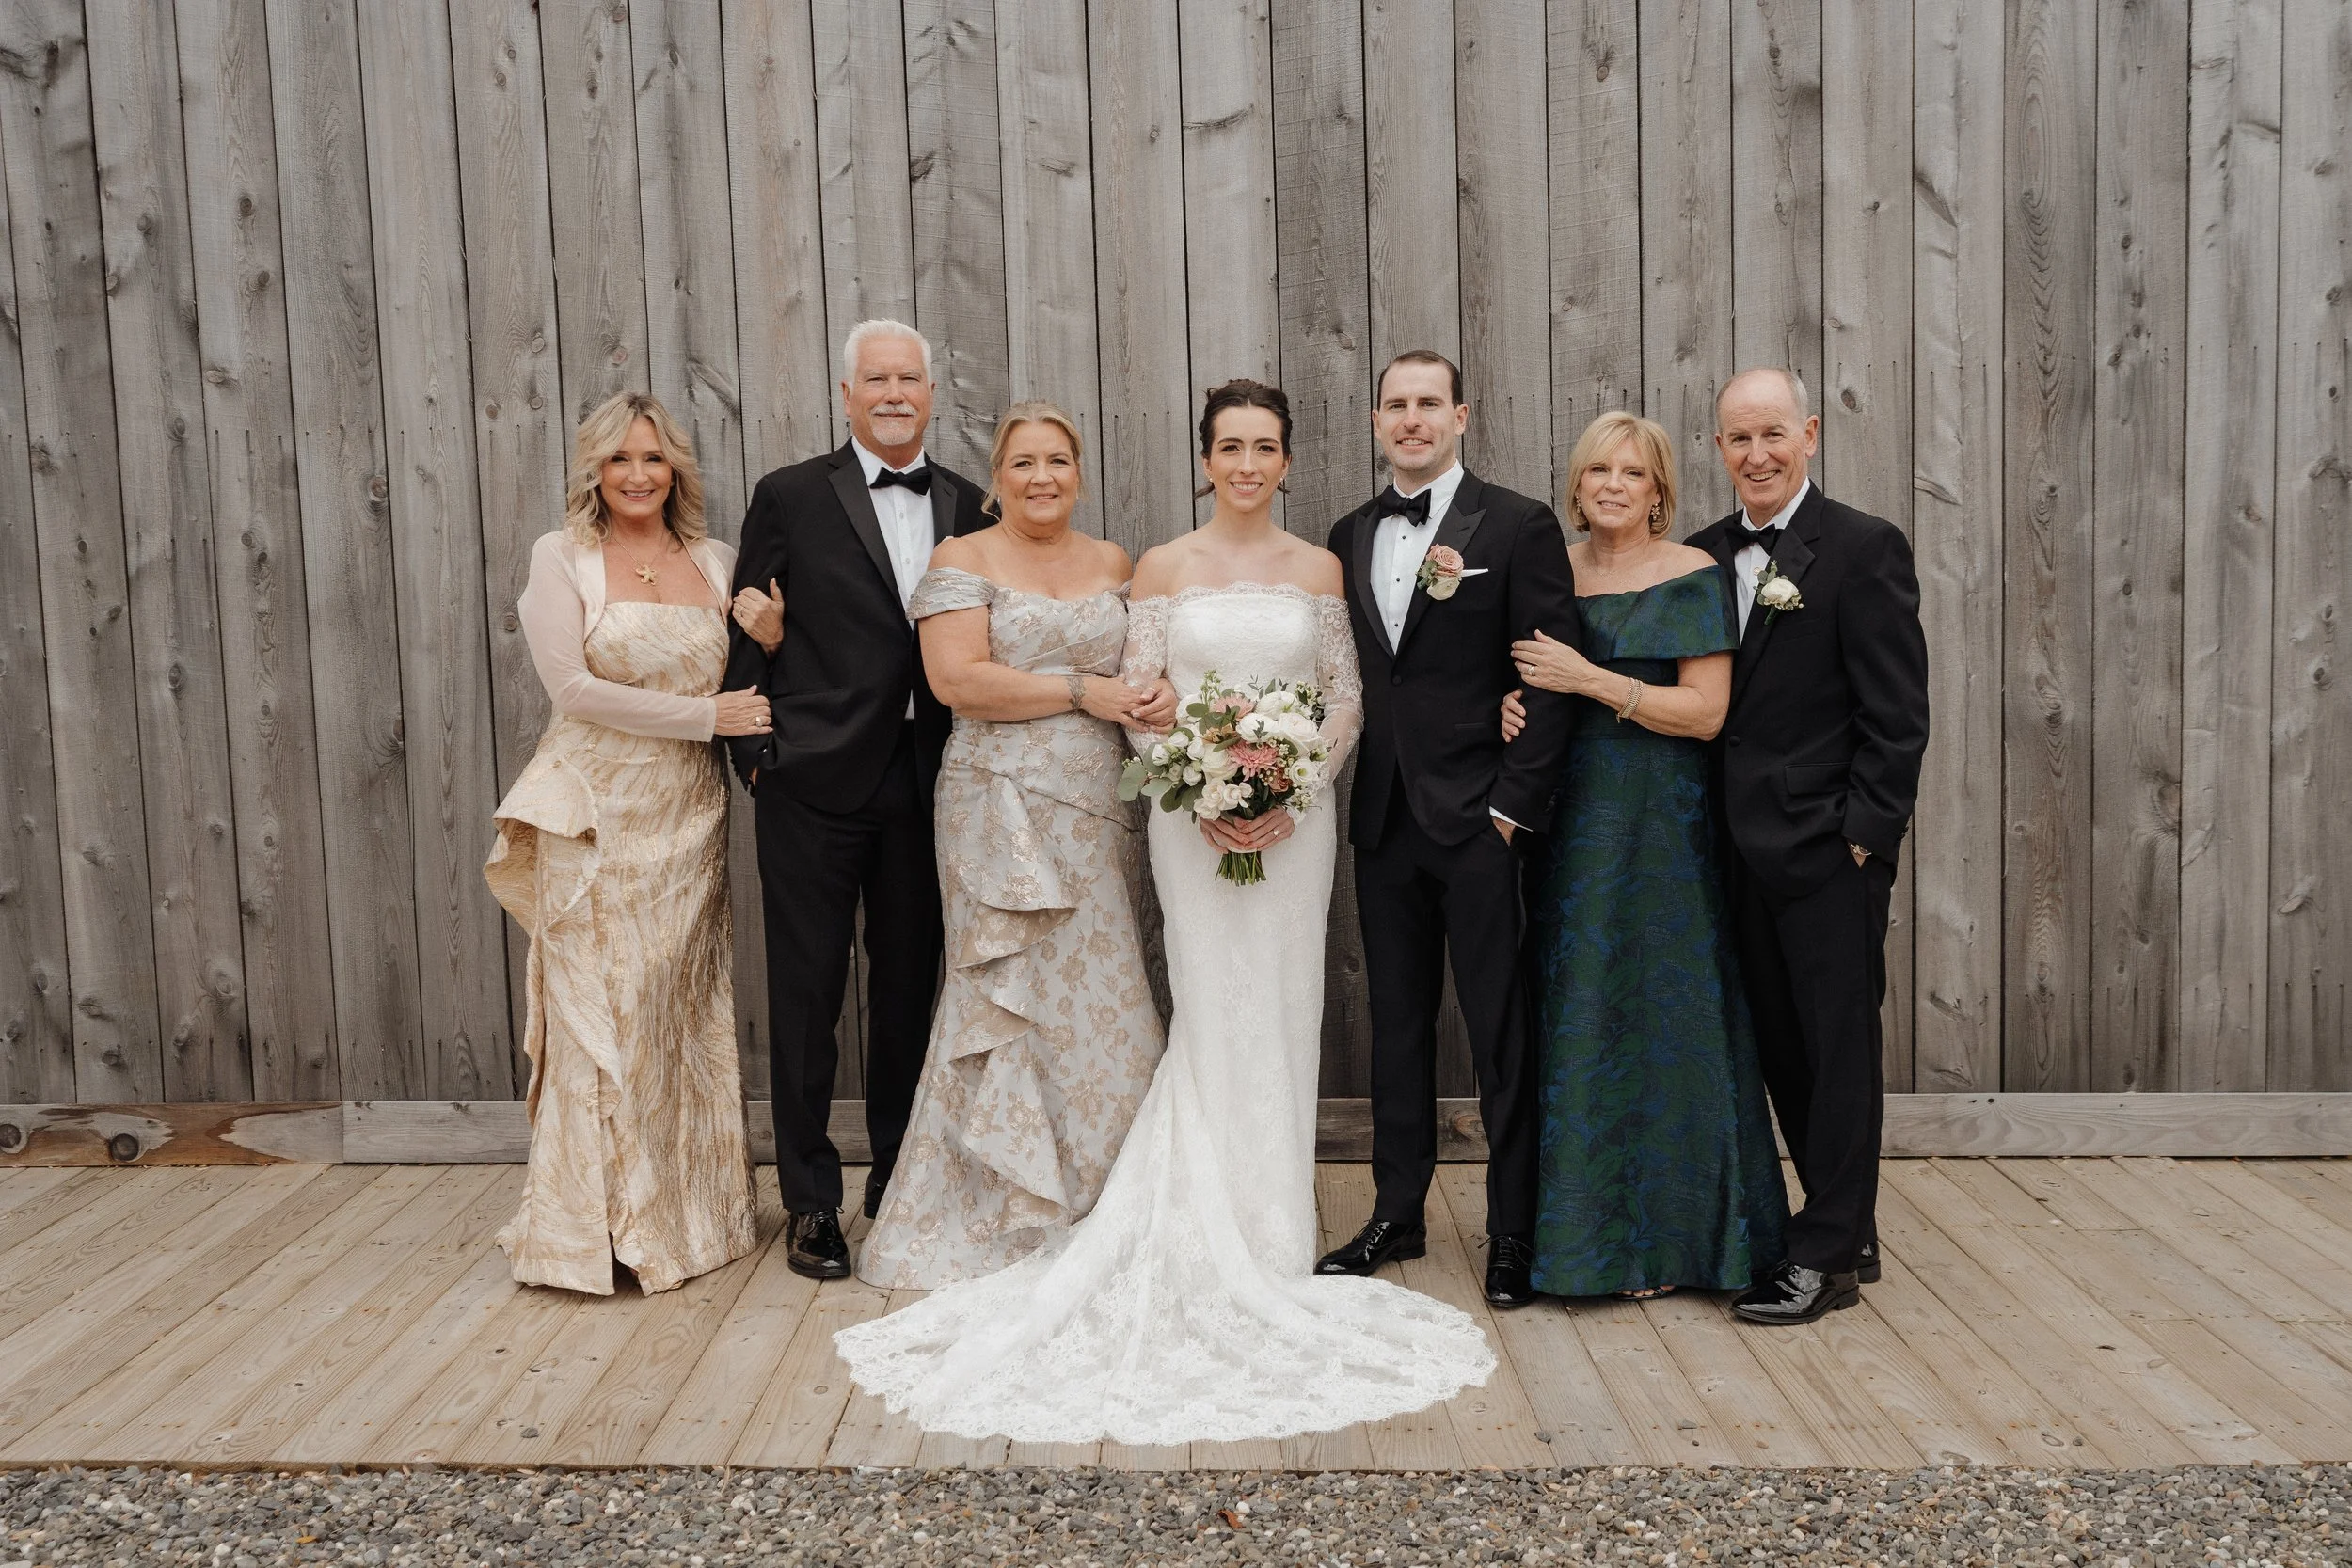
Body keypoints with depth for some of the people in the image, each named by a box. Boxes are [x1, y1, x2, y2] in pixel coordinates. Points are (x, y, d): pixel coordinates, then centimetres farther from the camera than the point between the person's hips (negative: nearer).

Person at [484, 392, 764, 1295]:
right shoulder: (562, 557, -2)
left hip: (688, 814, 4)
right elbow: (573, 687, -12)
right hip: (596, 815, -3)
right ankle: (593, 1226, 11)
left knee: (686, 1011, 9)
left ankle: (688, 1210, 21)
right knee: (600, 1014, 0)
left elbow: (744, 685, 15)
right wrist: (704, 716, -13)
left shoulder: (714, 561, 10)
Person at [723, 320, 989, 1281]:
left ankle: (899, 1180, 27)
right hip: (815, 780, -3)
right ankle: (811, 1200, 15)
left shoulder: (967, 508, 10)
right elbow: (746, 635, 1)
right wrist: (754, 755, -5)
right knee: (806, 994, 3)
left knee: (910, 987, 12)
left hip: (925, 783, 3)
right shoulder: (790, 497, 1)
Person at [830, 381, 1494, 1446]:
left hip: (1296, 812, 2)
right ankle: (1222, 1250, 9)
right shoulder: (1163, 567, 2)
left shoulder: (1319, 569, 7)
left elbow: (1347, 697, 5)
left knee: (1282, 1014, 5)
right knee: (1217, 1017, -2)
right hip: (1195, 815, -2)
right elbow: (1137, 698, 0)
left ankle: (1271, 1238, 18)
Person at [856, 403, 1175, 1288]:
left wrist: (1157, 695, -6)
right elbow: (957, 680, -12)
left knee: (1098, 1002, 4)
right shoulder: (963, 560, 0)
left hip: (1099, 814, 5)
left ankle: (1090, 1211, 16)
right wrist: (1083, 694, -14)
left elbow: (1144, 661, 18)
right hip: (1004, 808, -4)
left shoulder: (1112, 562, 15)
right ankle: (1000, 1217, 10)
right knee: (1017, 1005, -2)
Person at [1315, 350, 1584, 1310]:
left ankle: (1514, 1233, 11)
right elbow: (1348, 672, 14)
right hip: (1384, 822, 5)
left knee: (1502, 1033, 1)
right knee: (1397, 1023, 13)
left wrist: (1516, 805, -13)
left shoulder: (1518, 527, -4)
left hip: (1477, 820, -5)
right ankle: (1397, 1213, 24)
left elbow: (1552, 678, -8)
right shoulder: (1351, 535, 12)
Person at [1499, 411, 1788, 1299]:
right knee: (1573, 1016, 8)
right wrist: (1508, 711, -5)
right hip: (1568, 819, 5)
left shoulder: (1695, 578, -5)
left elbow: (1707, 711, -12)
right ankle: (1584, 1231, 19)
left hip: (1661, 825, -5)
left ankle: (1661, 1237, 11)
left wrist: (1592, 681, -17)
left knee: (1658, 1015, 0)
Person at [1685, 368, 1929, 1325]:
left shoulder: (1864, 548, -7)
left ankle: (1826, 1257, 11)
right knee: (1782, 1047, 12)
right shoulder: (1705, 555, 11)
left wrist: (1865, 832, -14)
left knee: (1840, 1049, 2)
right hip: (1744, 849, 6)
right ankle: (1849, 1232, 26)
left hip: (1829, 848, -6)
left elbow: (1897, 714, -10)